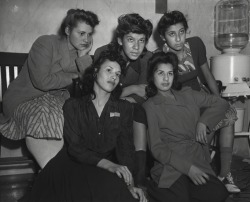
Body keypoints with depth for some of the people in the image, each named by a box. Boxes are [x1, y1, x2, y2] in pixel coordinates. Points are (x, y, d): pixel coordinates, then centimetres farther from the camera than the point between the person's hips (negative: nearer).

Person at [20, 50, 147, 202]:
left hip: (107, 172, 1)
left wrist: (130, 183, -17)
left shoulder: (124, 108, 12)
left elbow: (126, 147, 1)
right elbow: (74, 146, -5)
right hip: (76, 166, 0)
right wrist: (109, 165, -21)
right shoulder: (73, 105, 7)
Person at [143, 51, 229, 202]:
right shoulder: (150, 106, 3)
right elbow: (156, 147, -5)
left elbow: (222, 103, 19)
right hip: (171, 166, -4)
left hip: (198, 161, 4)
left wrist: (203, 122, 1)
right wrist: (187, 167, -15)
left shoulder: (187, 94, 16)